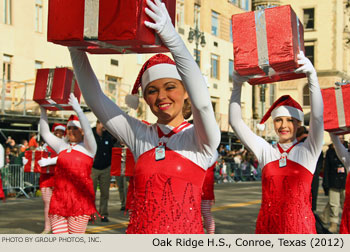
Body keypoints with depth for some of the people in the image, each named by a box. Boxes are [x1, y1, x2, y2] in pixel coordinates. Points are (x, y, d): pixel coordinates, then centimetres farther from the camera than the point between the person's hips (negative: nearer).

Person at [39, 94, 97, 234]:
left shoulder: (87, 147, 2)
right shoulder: (62, 146, 16)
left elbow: (88, 132, -15)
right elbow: (45, 133, 14)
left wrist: (78, 109, -21)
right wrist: (43, 111, 5)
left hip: (80, 198, -4)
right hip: (59, 198, 4)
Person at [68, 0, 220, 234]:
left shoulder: (199, 139, -4)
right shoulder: (139, 135, 7)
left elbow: (202, 102, -23)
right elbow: (95, 99, 4)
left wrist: (171, 36, -34)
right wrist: (76, 49, -9)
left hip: (185, 232, -3)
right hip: (138, 231, 4)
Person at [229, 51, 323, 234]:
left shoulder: (307, 151, 2)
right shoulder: (265, 151, 7)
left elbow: (317, 117, -13)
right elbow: (235, 122, 2)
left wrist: (312, 76, -24)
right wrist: (237, 85, -8)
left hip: (299, 225, -2)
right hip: (267, 225, 2)